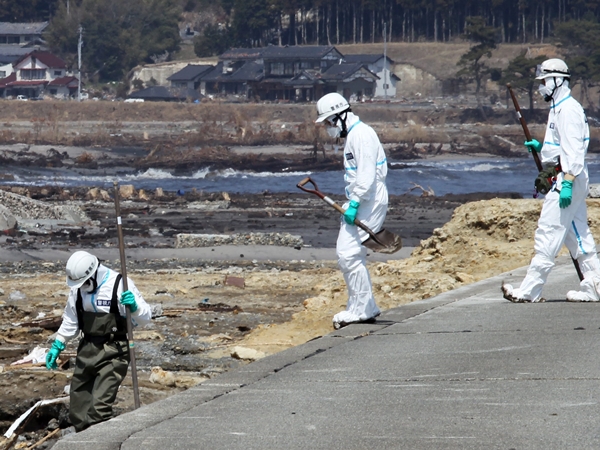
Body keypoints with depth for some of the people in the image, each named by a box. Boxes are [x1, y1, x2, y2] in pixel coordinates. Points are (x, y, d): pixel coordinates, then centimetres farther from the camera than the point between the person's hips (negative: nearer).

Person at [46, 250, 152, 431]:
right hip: (87, 350, 7)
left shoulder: (119, 285, -15)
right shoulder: (78, 288, 3)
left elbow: (145, 317, -12)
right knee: (78, 408, 10)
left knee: (99, 407, -17)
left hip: (113, 353, -7)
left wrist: (134, 306, -33)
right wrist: (57, 346, 16)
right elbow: (70, 320, 19)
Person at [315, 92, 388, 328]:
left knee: (350, 254, -13)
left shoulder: (361, 134, -14)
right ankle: (367, 308, 17)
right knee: (346, 253, 12)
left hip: (369, 202, -11)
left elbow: (367, 175, -22)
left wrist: (354, 203, -24)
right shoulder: (351, 135, 20)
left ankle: (360, 310, -9)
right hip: (360, 201, 11)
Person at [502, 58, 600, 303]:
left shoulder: (568, 110, -14)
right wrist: (541, 147, 15)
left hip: (567, 179, -11)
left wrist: (567, 182, -27)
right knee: (577, 234, 11)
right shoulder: (559, 109, 19)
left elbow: (573, 150, -22)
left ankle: (530, 290, -10)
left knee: (548, 234, -10)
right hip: (567, 179, 11)